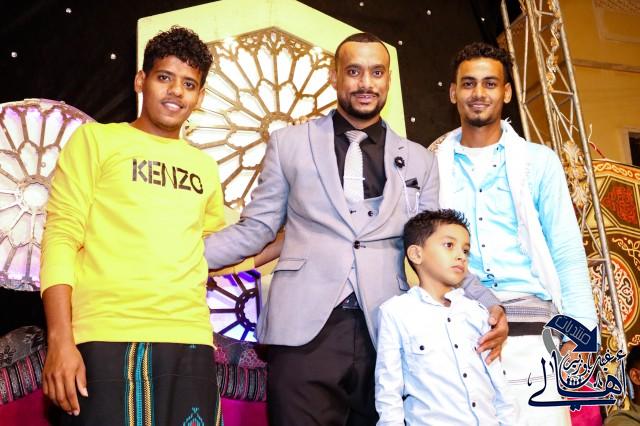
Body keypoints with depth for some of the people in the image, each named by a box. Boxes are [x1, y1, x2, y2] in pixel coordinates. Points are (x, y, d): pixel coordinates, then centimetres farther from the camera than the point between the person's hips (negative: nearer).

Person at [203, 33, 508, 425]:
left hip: (388, 335, 2)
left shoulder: (419, 160, 12)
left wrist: (487, 303, -3)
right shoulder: (289, 144, 8)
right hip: (305, 332, -1)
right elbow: (255, 229, 8)